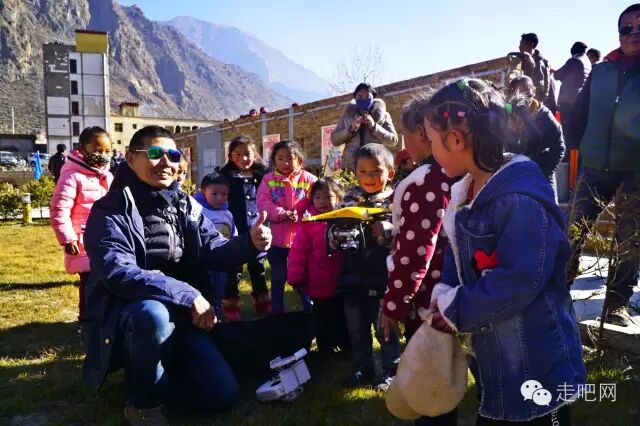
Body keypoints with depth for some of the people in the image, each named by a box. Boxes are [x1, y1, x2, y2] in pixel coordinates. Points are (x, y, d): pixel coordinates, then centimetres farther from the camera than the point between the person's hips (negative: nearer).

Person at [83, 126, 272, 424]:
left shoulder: (186, 205, 4)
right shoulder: (110, 211, -13)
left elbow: (212, 251, -4)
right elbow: (118, 273, -27)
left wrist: (249, 243, -26)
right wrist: (188, 295, -31)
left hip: (180, 317, 5)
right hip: (127, 317, -5)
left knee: (222, 394, -4)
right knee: (154, 314, -40)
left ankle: (155, 374, 24)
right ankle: (143, 400, -9)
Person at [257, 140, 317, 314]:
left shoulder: (308, 179, -4)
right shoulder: (268, 179, -1)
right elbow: (263, 203, -10)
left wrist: (305, 216, -26)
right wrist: (281, 213, -23)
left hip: (302, 237, -1)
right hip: (276, 237, 1)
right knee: (278, 277, 15)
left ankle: (309, 310, 30)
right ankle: (277, 311, 31)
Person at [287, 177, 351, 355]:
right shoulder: (309, 222, -10)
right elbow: (299, 251, -10)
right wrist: (296, 278, -12)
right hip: (320, 286, -1)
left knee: (345, 321, 19)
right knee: (323, 324, 15)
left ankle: (348, 351, 38)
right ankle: (326, 353, 34)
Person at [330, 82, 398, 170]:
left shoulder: (383, 115, 11)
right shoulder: (347, 114, 14)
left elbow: (393, 140, 3)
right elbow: (334, 140, 8)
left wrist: (374, 127, -9)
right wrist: (351, 129, -8)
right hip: (350, 166, 1)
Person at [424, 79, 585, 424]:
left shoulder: (521, 199, -26)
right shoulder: (466, 193, 4)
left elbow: (519, 281, -29)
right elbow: (459, 252, 13)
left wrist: (455, 309, -18)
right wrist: (444, 296, -5)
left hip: (536, 361, -9)